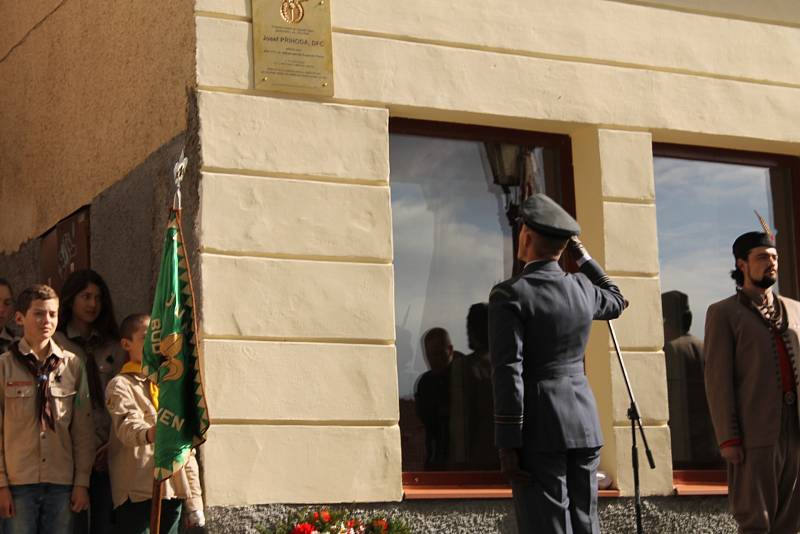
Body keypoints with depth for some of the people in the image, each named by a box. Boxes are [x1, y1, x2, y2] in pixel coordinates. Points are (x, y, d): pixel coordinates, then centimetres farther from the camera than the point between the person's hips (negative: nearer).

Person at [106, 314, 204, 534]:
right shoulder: (121, 385, 0)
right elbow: (126, 426, -21)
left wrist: (194, 499, 13)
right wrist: (149, 433, -44)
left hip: (173, 491, 6)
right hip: (137, 492, -6)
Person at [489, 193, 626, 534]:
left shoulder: (509, 295, -10)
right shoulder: (581, 289, 7)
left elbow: (508, 373, -16)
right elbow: (616, 302, 33)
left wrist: (507, 446, -14)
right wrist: (582, 256, 33)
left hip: (537, 430, -6)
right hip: (583, 424, 6)